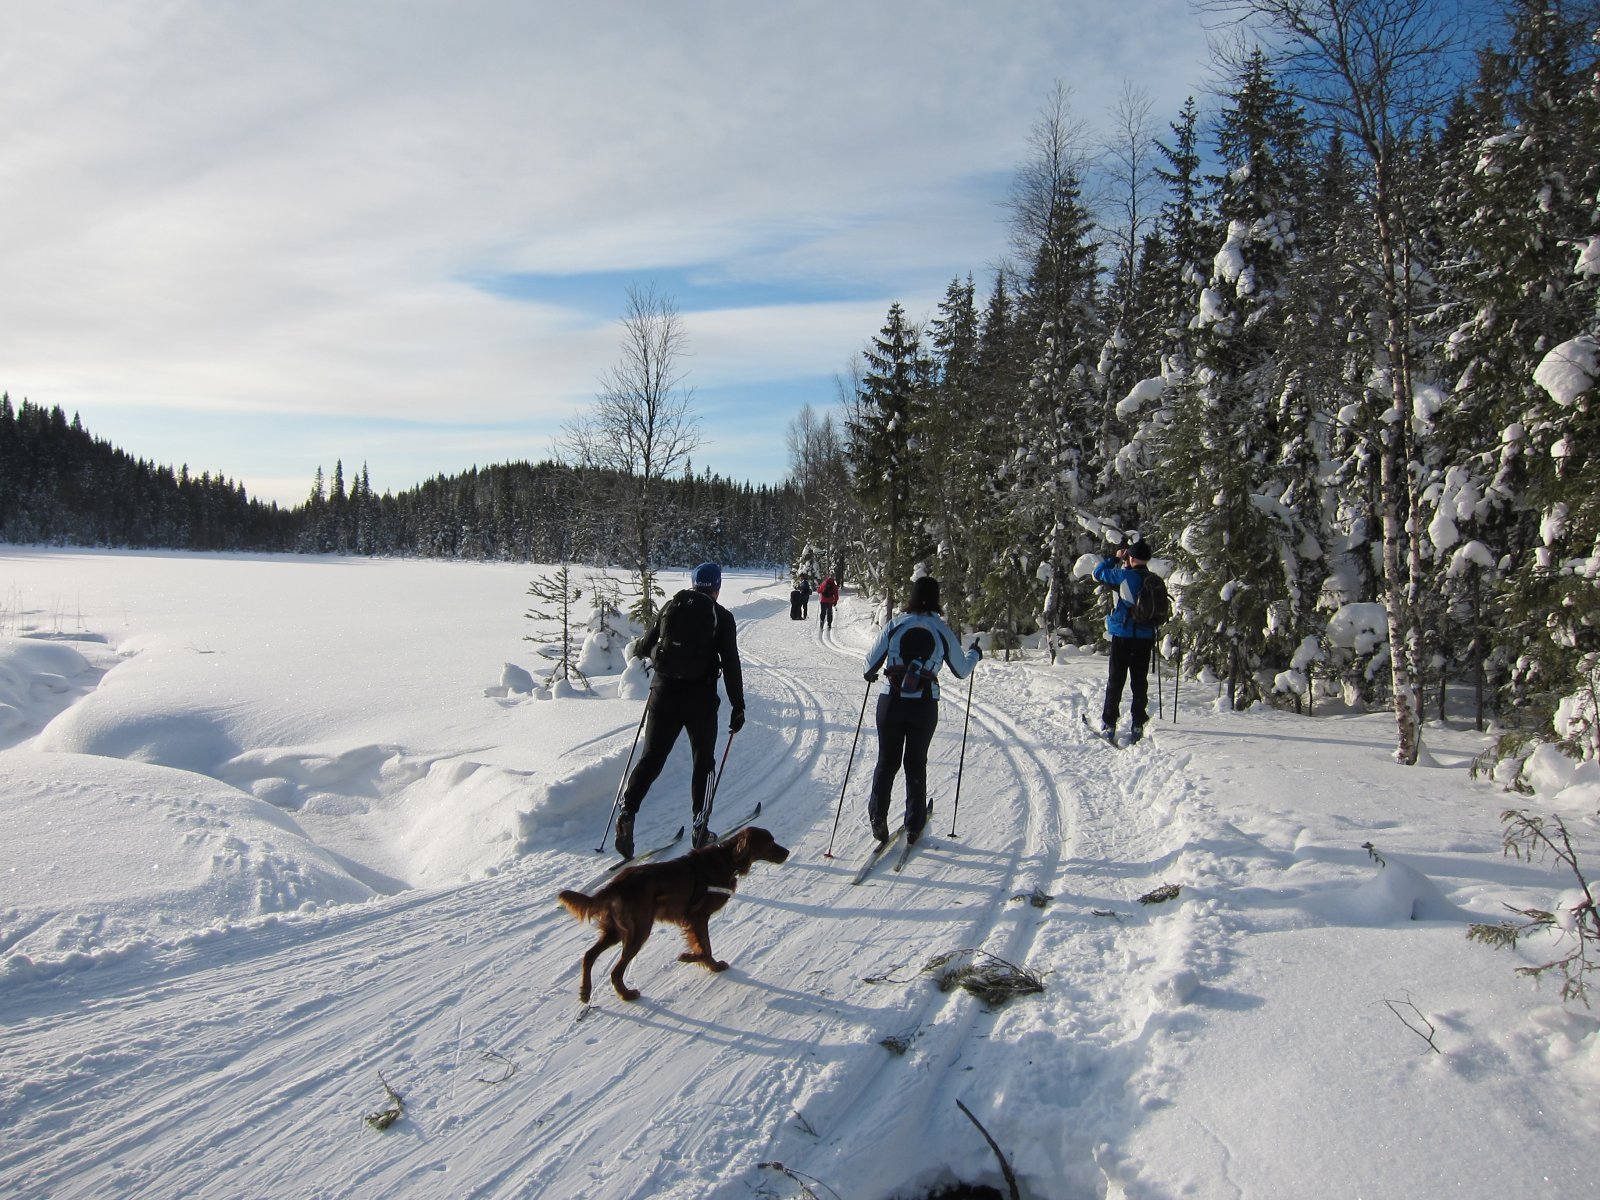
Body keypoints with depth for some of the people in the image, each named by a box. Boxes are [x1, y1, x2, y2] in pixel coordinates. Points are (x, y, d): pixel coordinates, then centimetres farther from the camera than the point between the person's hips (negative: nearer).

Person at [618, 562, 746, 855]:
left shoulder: (672, 606, 7)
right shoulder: (722, 616, -1)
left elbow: (645, 646, 11)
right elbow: (731, 665, -6)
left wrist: (637, 649, 35)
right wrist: (738, 706, -1)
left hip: (663, 693, 2)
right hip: (700, 699, -2)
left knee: (651, 758, 10)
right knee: (703, 761, 13)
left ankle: (627, 814, -6)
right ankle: (700, 830, 15)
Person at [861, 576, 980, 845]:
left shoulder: (895, 625, -3)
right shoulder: (943, 631, -3)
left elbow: (871, 662, 3)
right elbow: (961, 671, 6)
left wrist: (871, 674, 27)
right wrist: (974, 653, 27)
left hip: (891, 701, 0)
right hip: (924, 705, 0)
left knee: (887, 761, 13)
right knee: (916, 764, 13)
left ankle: (878, 817, 6)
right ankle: (913, 826, 18)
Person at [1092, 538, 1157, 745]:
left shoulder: (1125, 576, -13)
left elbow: (1098, 573, 0)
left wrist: (1114, 557, 11)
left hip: (1123, 636, -4)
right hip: (1145, 637, 4)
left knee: (1116, 681, 4)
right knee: (1140, 682, 10)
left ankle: (1109, 726, 5)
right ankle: (1138, 726, 10)